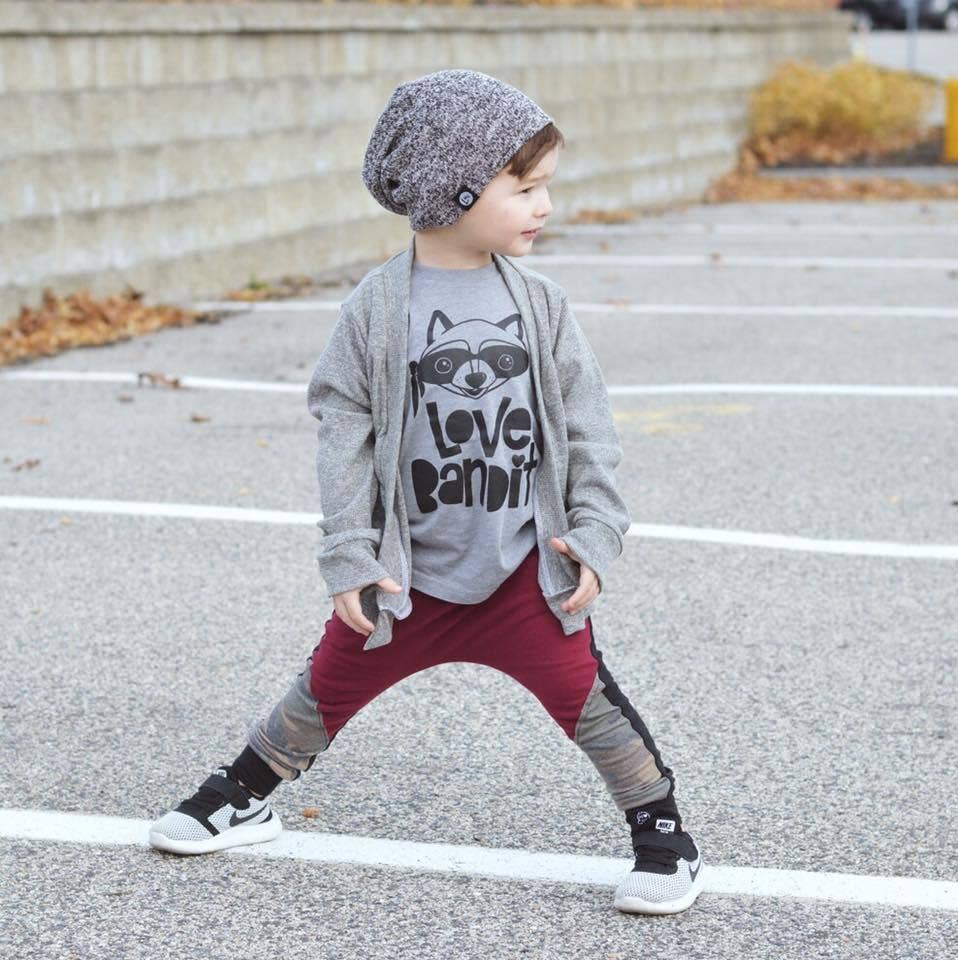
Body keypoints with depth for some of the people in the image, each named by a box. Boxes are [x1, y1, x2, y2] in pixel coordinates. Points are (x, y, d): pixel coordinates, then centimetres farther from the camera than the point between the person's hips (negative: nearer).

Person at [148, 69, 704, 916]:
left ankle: (662, 832, 11)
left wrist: (594, 536, -5)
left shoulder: (539, 304, -3)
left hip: (524, 563, 0)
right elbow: (344, 430, -7)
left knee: (584, 694, -5)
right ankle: (243, 798, 35)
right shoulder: (378, 307, -10)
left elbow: (586, 426, 1)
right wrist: (350, 559, -10)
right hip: (409, 567, 0)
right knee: (330, 686, 13)